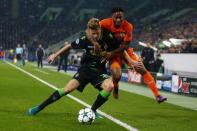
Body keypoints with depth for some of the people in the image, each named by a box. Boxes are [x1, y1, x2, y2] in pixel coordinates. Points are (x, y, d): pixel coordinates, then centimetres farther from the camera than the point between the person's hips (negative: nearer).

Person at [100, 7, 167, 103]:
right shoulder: (106, 23, -25)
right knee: (117, 75, -26)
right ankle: (115, 89, 13)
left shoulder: (128, 26, -22)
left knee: (142, 69, -8)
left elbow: (124, 46, -21)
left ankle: (157, 95, -3)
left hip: (124, 50, 2)